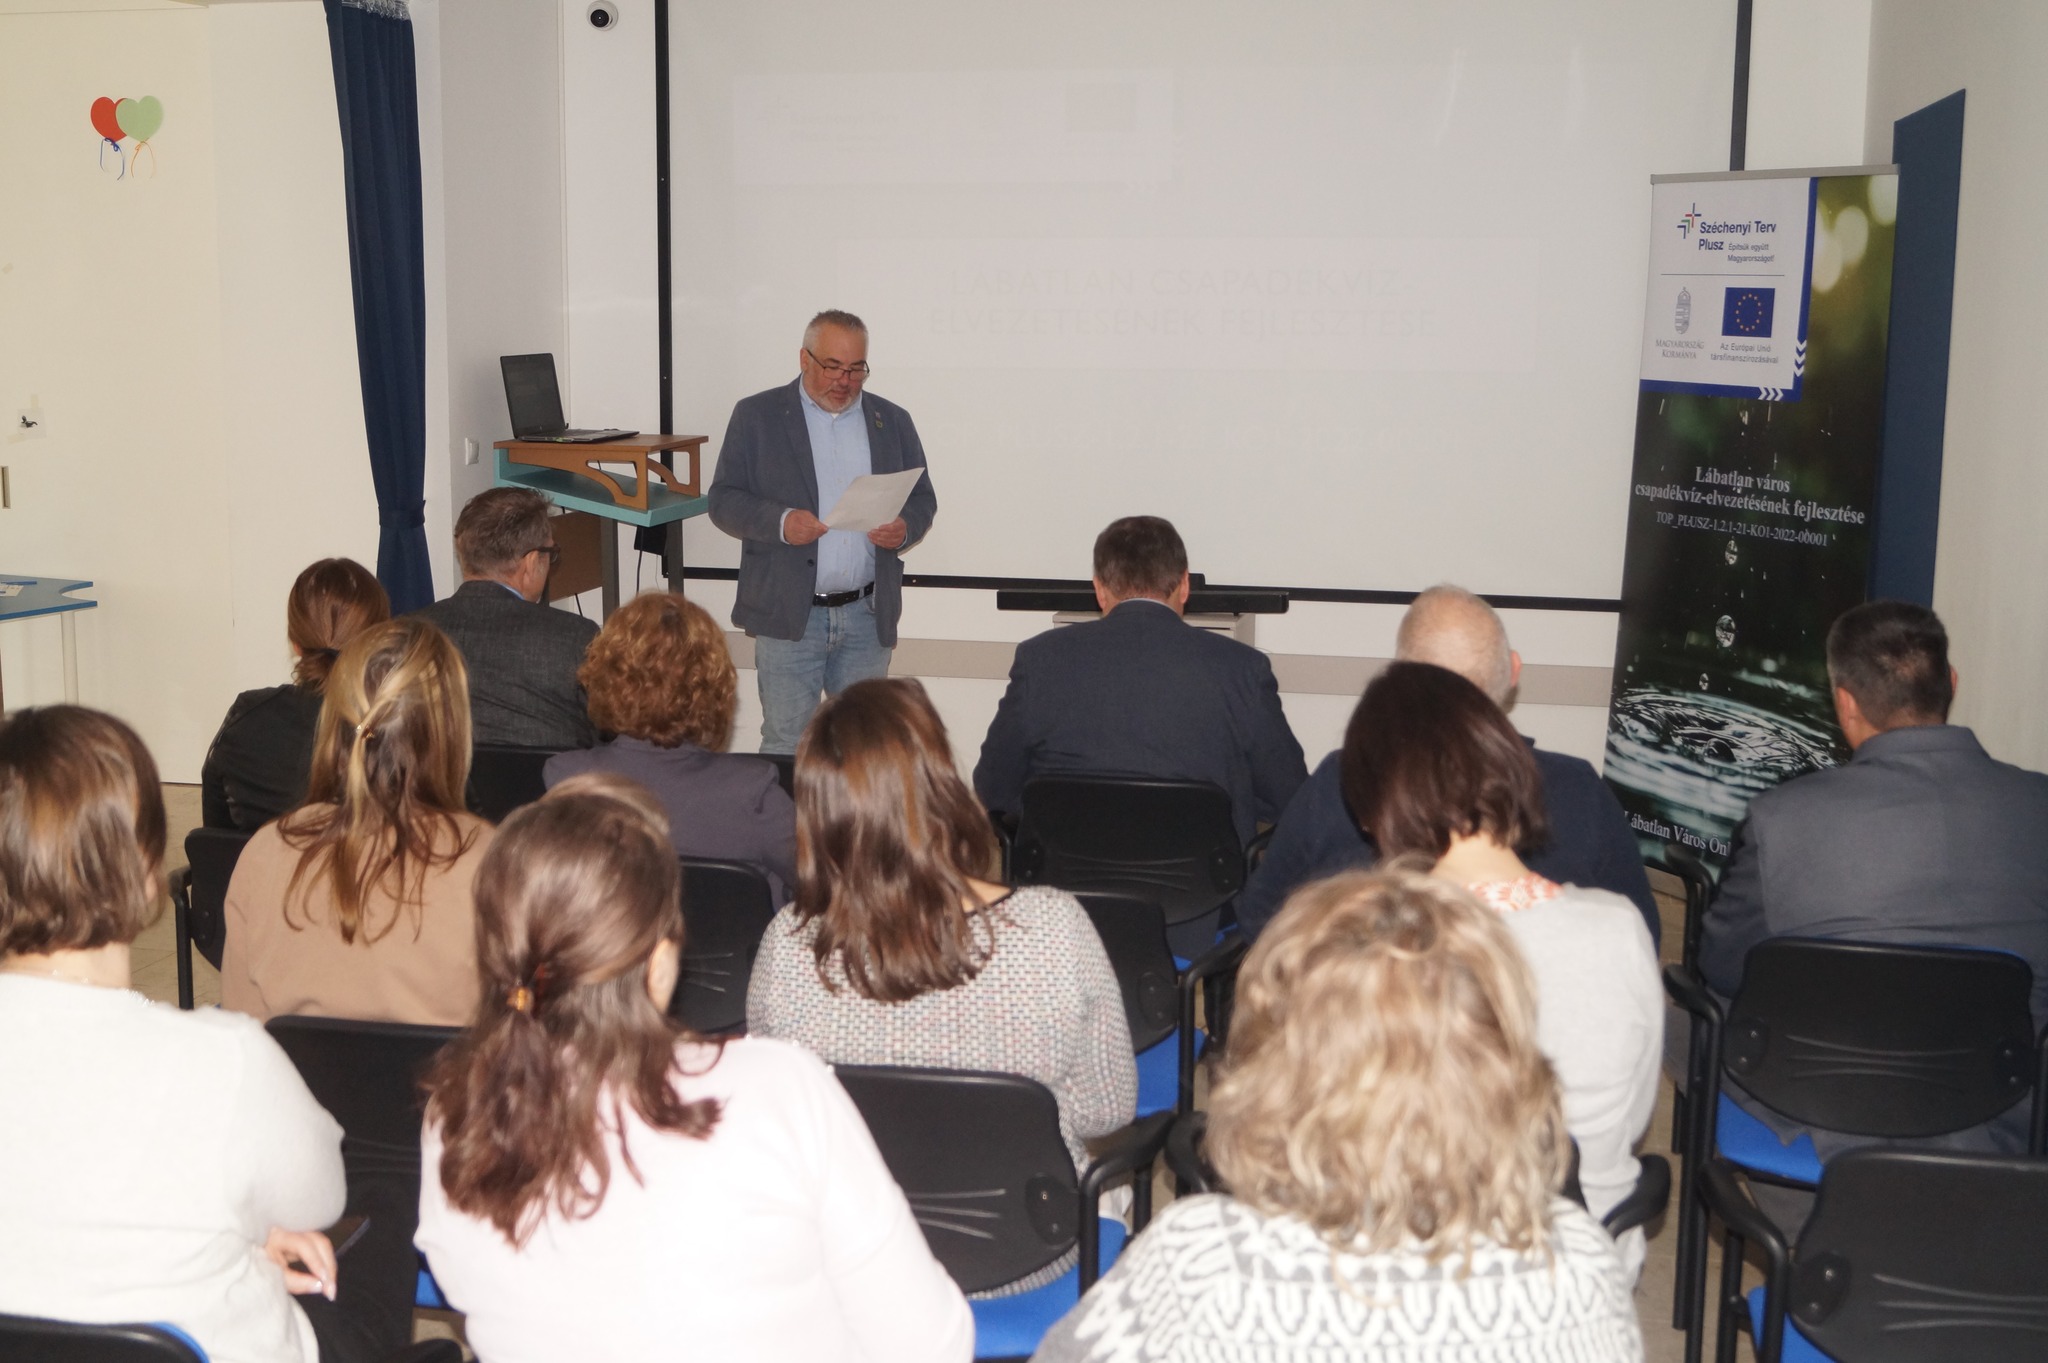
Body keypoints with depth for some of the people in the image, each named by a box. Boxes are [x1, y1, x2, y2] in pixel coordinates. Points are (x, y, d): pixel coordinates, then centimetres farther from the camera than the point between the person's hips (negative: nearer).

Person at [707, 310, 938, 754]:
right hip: (788, 614, -3)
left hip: (868, 616, 3)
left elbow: (923, 498, 15)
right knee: (786, 745, -1)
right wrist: (778, 522, -19)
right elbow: (723, 500, 0)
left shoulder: (892, 421, 11)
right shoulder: (756, 416, 2)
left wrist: (905, 528, -9)